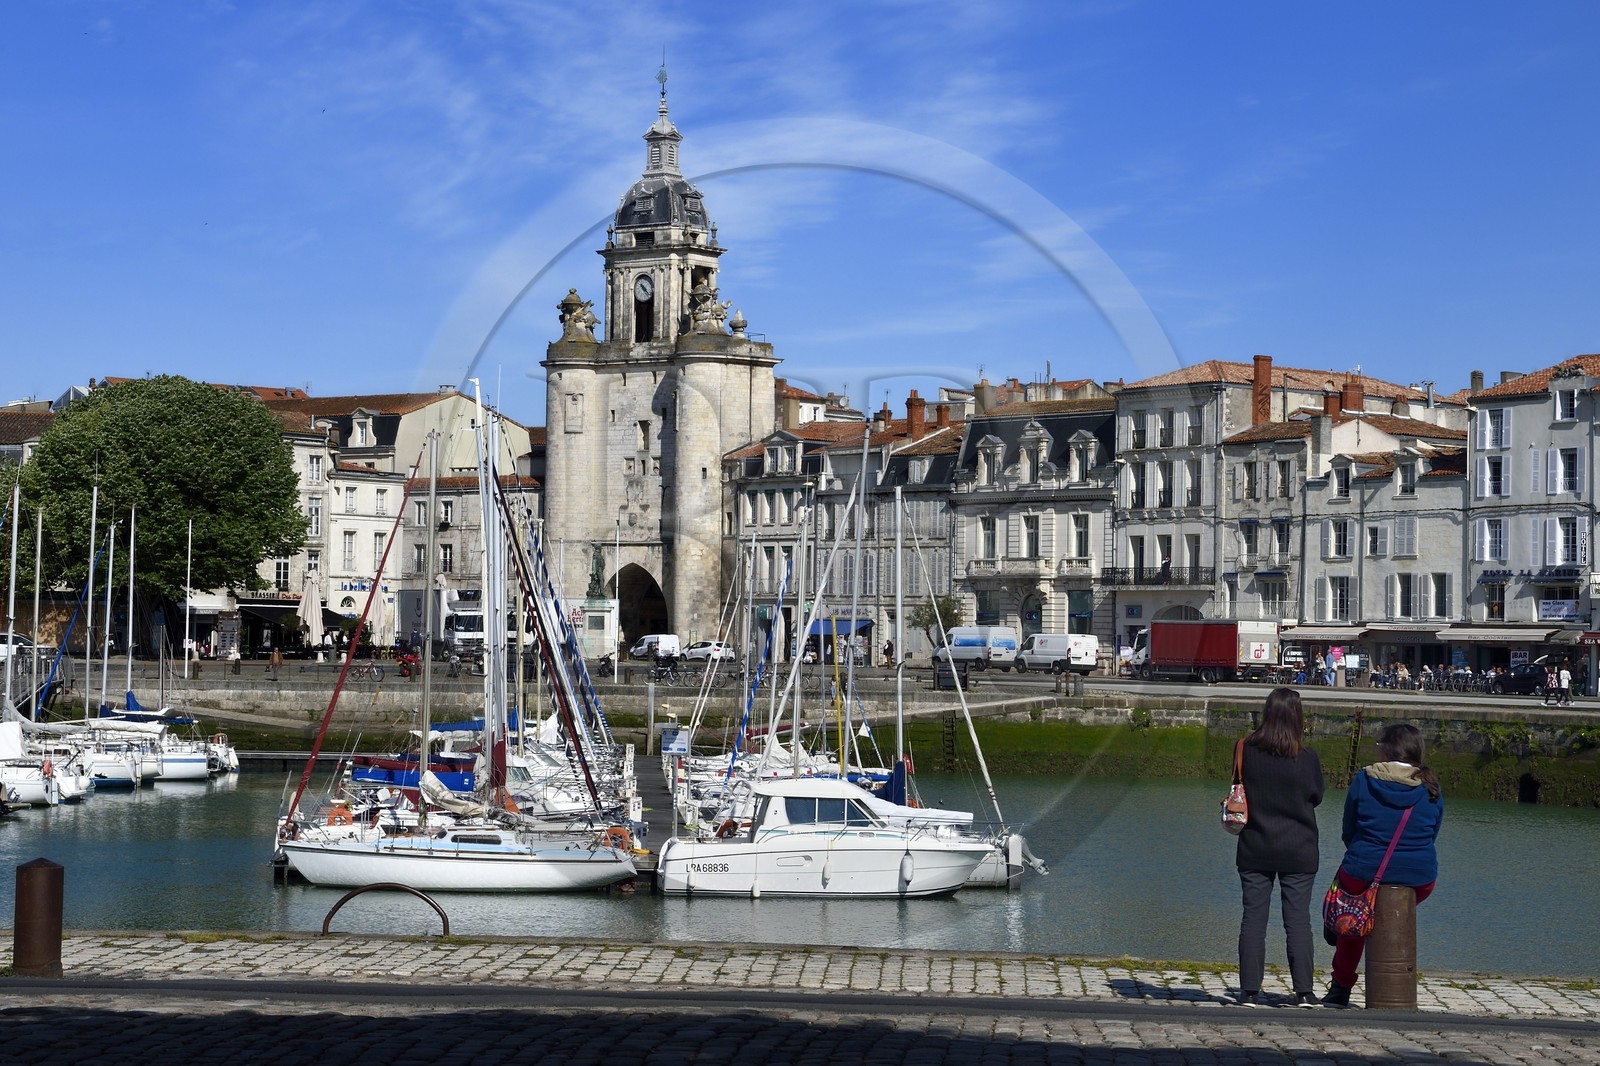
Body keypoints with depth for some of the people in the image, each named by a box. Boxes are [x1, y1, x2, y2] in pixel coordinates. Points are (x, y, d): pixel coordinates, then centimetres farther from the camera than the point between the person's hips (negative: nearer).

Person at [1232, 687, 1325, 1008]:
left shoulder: (1246, 751, -8)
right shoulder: (1307, 759, -13)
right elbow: (1316, 797, 2)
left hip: (1254, 849, 1)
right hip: (1299, 851, -1)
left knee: (1253, 918, 6)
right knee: (1298, 919, 5)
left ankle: (1249, 991, 5)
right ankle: (1304, 991, 4)